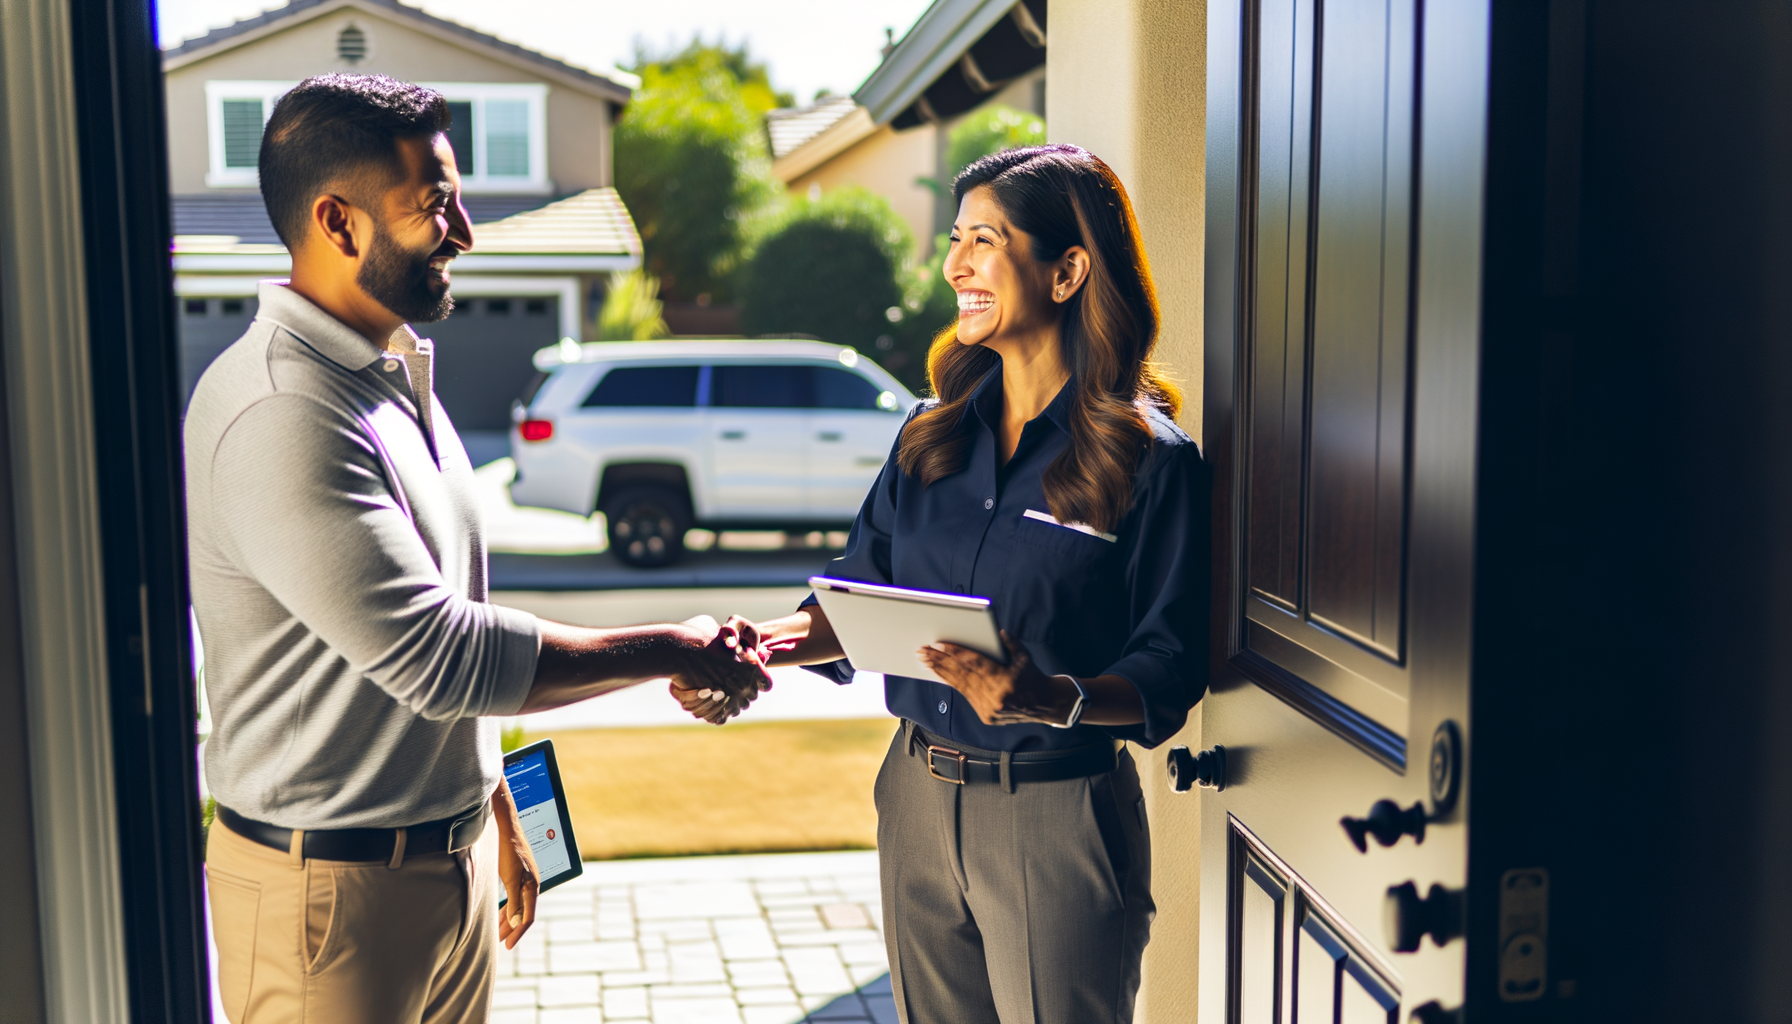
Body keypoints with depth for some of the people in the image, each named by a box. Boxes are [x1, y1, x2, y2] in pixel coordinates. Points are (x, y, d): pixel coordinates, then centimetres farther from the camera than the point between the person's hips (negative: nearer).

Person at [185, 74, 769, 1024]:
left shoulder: (396, 376, 10)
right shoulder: (278, 415, -22)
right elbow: (440, 656, -24)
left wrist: (497, 819, 19)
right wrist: (675, 652, -17)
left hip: (454, 861, 8)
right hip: (332, 891, -8)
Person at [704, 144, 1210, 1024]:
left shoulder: (1153, 461, -11)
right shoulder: (934, 432, 6)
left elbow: (1170, 671, -12)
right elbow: (863, 592, 6)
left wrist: (1051, 699, -31)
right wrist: (753, 646, -12)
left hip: (1056, 818, -5)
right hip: (917, 796, 6)